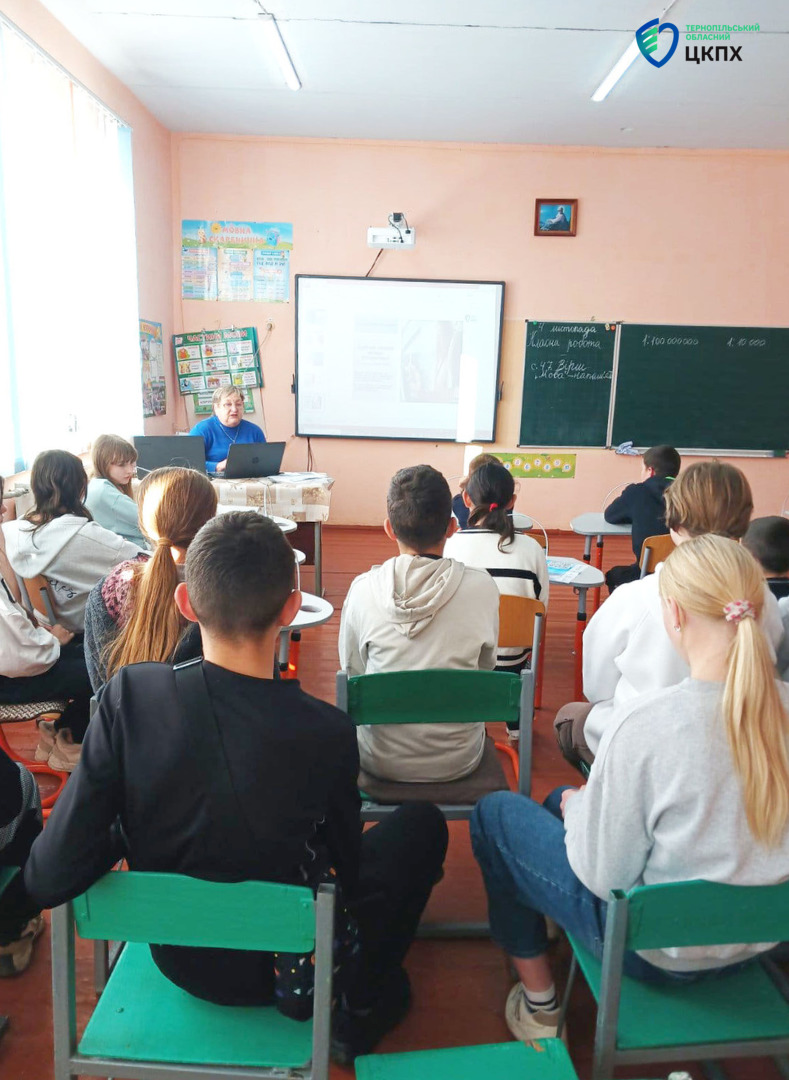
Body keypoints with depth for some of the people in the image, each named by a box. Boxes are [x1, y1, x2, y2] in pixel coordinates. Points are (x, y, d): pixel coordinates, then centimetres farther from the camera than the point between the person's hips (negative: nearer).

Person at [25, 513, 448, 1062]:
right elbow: (348, 869, -12)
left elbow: (48, 879, -21)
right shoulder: (327, 732, -30)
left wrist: (130, 834, -2)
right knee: (423, 822, 16)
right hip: (290, 968, -3)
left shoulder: (130, 693, -25)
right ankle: (363, 1007, 26)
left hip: (176, 956, 4)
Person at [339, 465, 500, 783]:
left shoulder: (363, 589, -17)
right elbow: (486, 667, -1)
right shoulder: (481, 588, -17)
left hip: (382, 761, 0)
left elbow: (352, 671, -3)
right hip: (459, 761, 1)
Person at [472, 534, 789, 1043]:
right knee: (564, 801, 23)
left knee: (495, 812, 11)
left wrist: (577, 806, -1)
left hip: (659, 952, -6)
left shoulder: (644, 723, -33)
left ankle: (539, 1002, 22)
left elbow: (603, 877, -22)